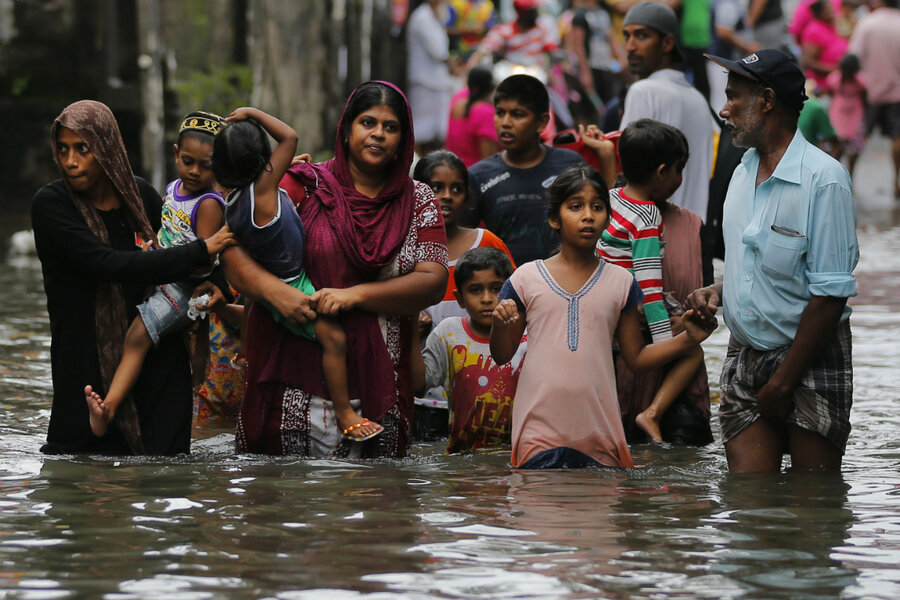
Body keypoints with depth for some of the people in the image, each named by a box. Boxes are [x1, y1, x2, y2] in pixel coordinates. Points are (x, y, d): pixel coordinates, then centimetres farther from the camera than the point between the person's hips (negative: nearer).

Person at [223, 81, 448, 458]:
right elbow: (233, 251, 0)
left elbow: (434, 282, 0)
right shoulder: (305, 186, 5)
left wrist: (355, 295, -13)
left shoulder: (418, 201, 11)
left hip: (377, 381, 2)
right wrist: (274, 290, -20)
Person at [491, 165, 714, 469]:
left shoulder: (620, 282, 8)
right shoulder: (527, 278, 4)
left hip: (598, 431, 2)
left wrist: (688, 339, -1)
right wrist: (500, 324, -12)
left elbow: (635, 356, 13)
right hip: (540, 430, -1)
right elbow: (502, 355, 9)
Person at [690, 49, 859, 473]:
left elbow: (830, 294, -17)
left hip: (812, 361, -7)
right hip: (745, 356, 7)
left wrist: (783, 382, -16)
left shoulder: (824, 179, -14)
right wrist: (716, 292, 4)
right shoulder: (744, 173, 12)